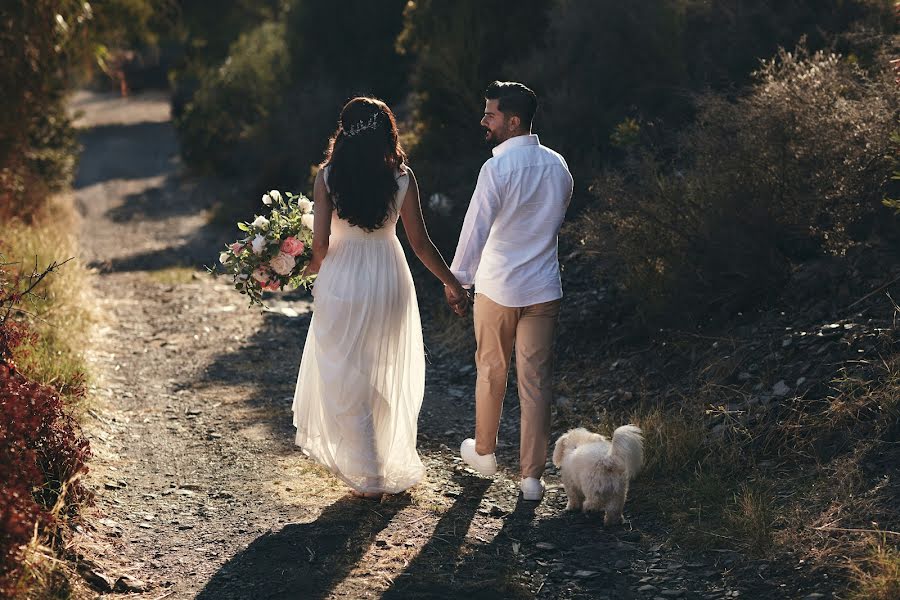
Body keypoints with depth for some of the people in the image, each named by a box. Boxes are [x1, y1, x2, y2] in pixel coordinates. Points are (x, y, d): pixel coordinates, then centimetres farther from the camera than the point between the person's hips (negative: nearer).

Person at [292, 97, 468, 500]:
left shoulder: (328, 176, -10)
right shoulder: (401, 177, -6)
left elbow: (321, 240, -12)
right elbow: (420, 242, -4)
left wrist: (314, 266, 11)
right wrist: (450, 282, 7)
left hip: (341, 281, -2)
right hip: (389, 278, 2)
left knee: (347, 379, 9)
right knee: (385, 376, 18)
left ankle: (368, 475, 10)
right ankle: (393, 466, 31)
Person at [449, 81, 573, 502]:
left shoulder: (497, 168, -16)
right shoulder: (558, 166, 3)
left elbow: (476, 229, -12)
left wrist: (457, 278, 0)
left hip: (497, 288, -4)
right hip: (544, 288, 4)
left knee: (491, 371, 16)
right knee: (537, 380, 5)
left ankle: (484, 452, 33)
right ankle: (532, 476, 7)